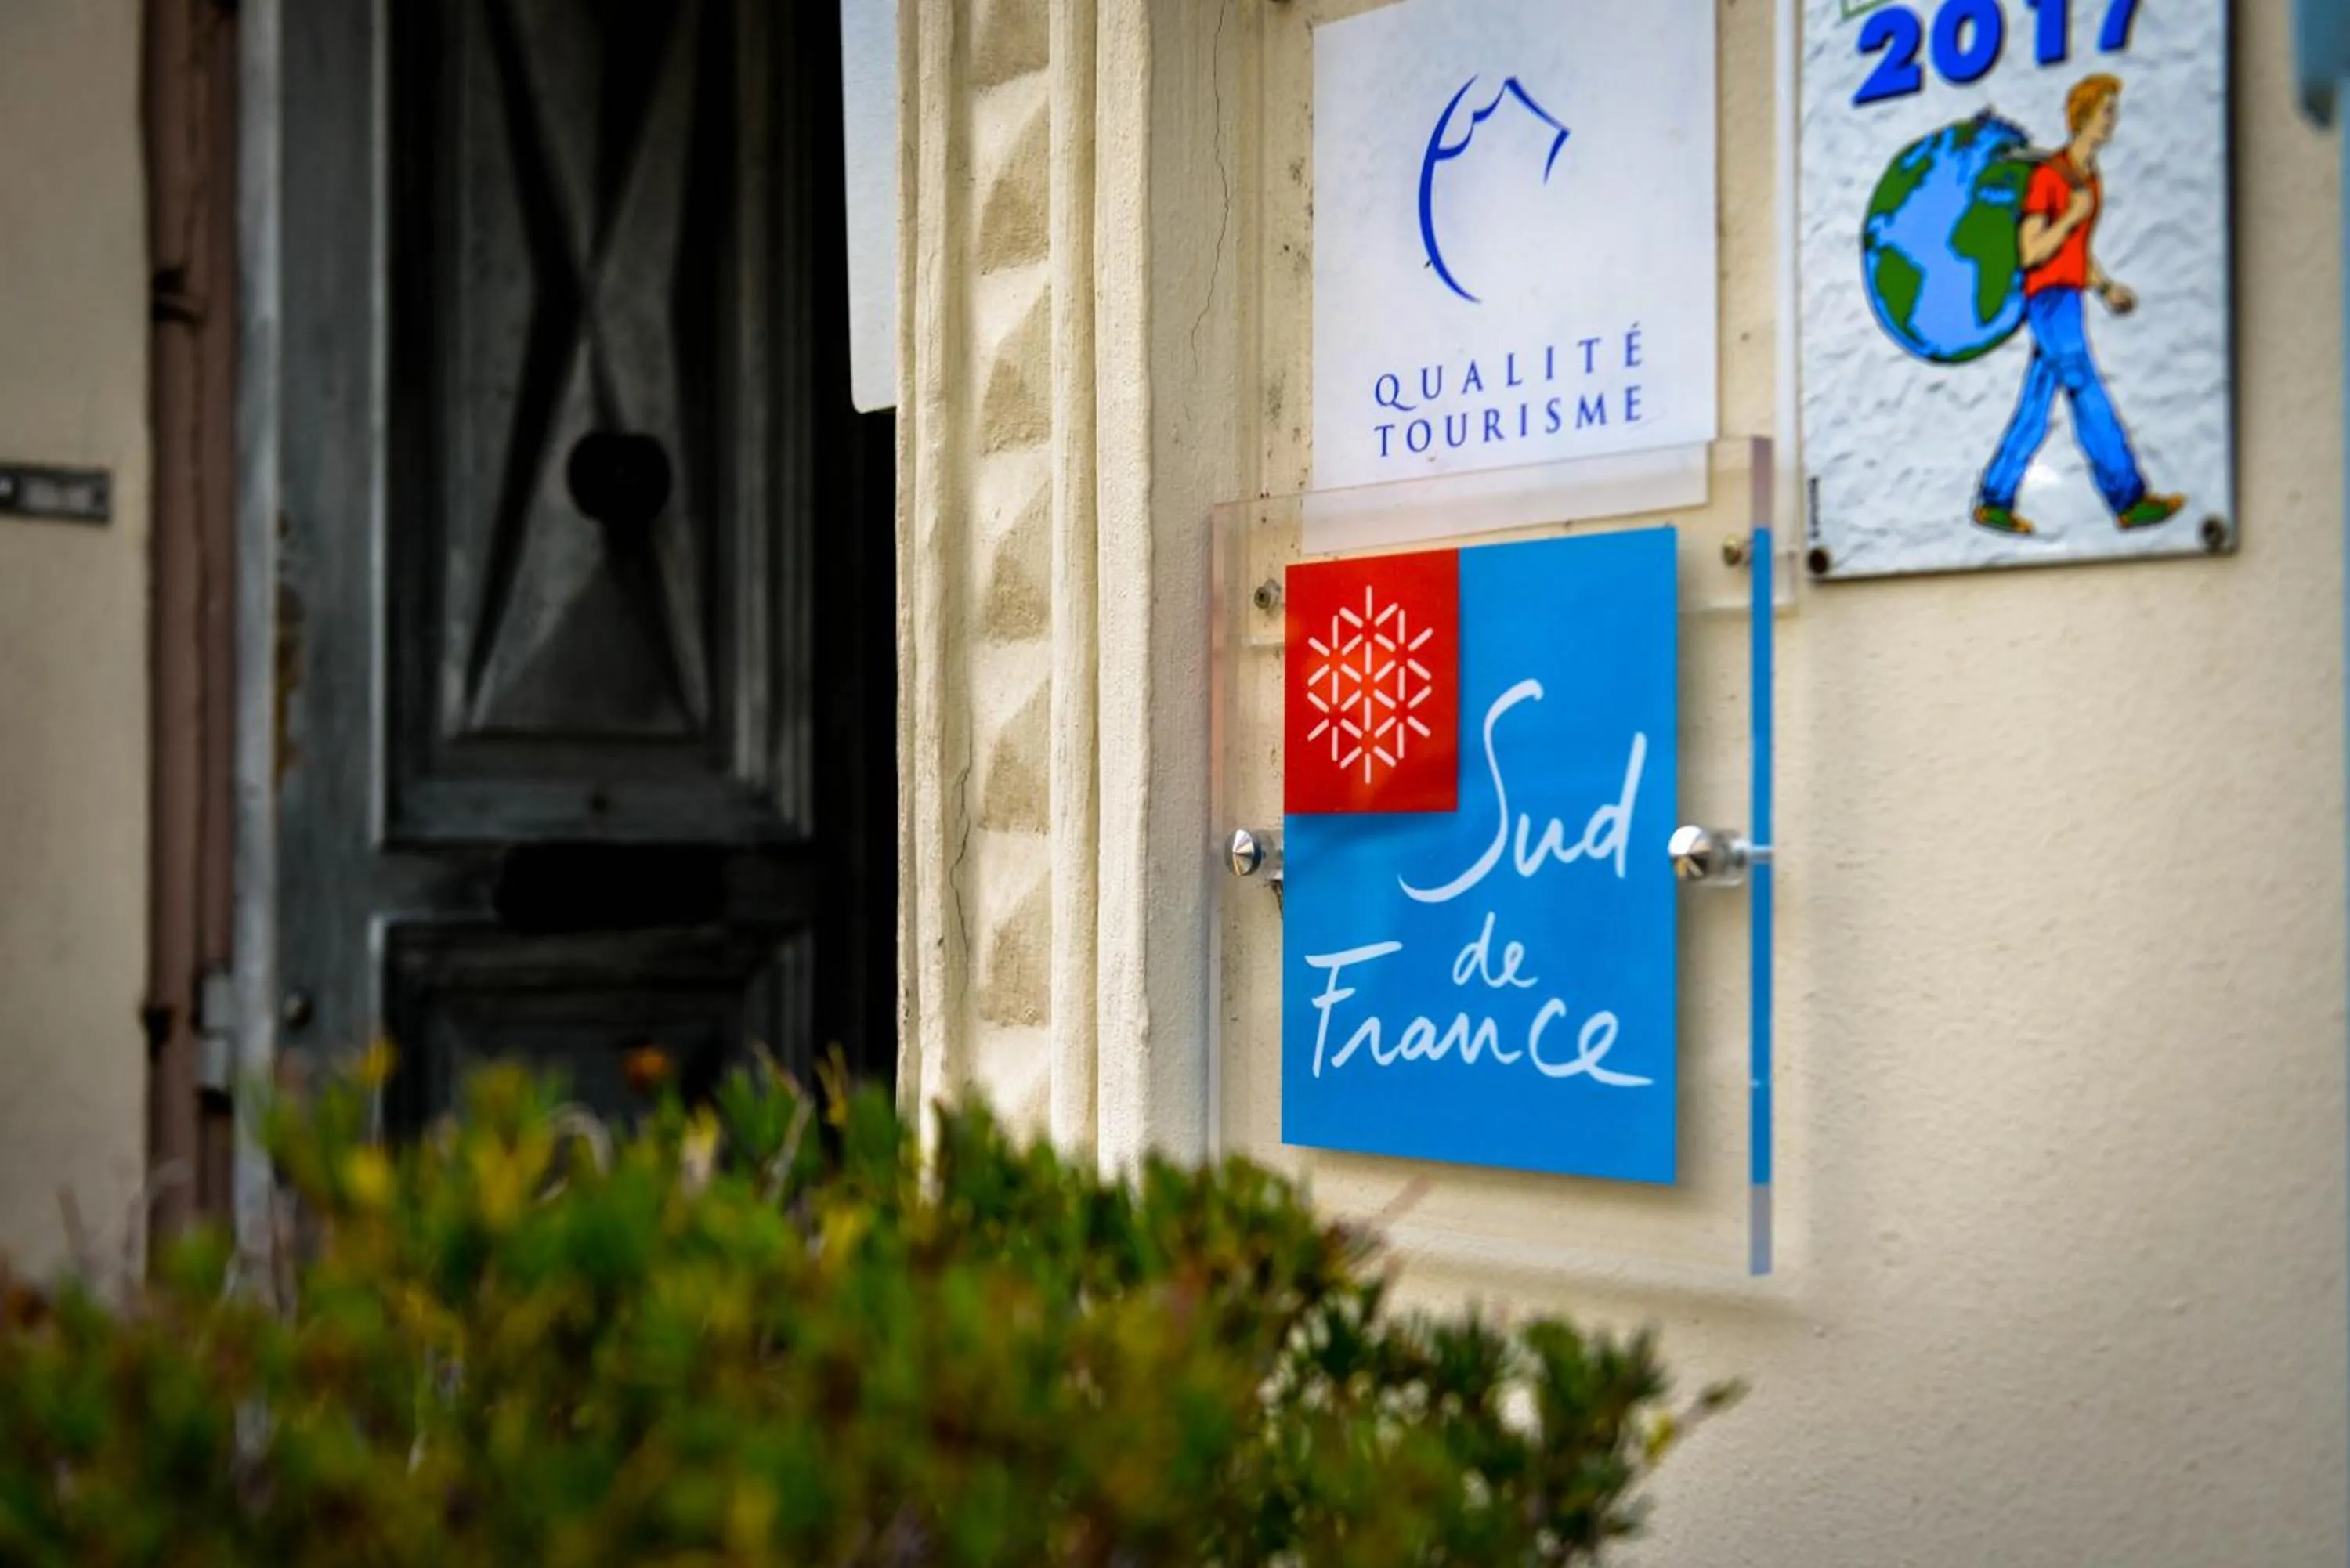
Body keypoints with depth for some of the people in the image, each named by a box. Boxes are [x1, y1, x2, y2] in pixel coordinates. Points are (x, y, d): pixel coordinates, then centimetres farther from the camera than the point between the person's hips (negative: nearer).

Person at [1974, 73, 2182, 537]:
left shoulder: (2091, 179, 17)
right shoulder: (2047, 176, -11)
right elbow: (2030, 253, -14)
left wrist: (2107, 289, 10)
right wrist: (2073, 215, -17)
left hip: (2070, 300, 9)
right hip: (2049, 299, -9)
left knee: (2035, 412, 8)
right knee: (2089, 399, -11)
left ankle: (1993, 503, 12)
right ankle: (2130, 501, -13)